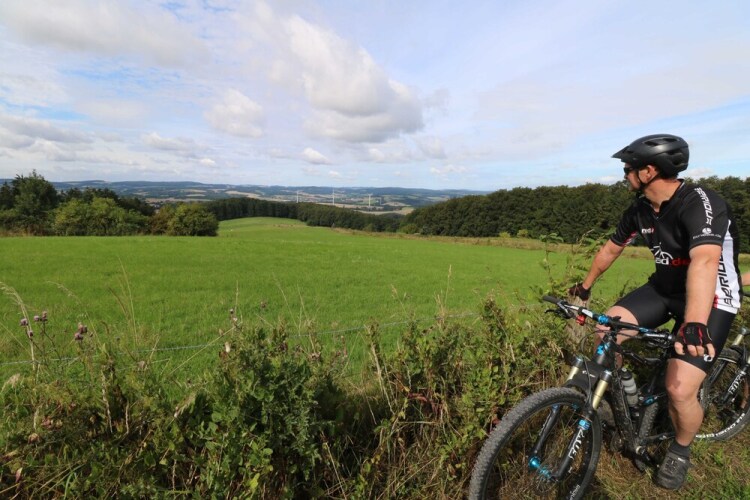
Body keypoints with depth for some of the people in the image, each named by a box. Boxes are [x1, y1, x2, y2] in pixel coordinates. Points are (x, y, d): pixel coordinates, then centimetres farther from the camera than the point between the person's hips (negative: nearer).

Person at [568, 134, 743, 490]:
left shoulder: (700, 204, -26)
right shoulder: (640, 209, -4)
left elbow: (704, 261, -43)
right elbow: (611, 248, 10)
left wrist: (694, 324, -57)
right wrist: (586, 285, 20)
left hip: (710, 299, -6)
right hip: (664, 288, 6)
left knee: (679, 389, -15)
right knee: (605, 330, -14)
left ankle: (680, 450, 17)